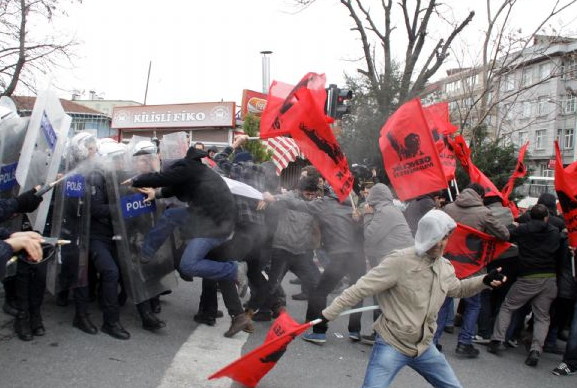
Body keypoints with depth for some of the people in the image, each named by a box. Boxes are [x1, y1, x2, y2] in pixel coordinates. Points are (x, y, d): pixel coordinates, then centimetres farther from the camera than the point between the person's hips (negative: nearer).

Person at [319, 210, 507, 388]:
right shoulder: (399, 261, -22)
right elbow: (361, 289, -21)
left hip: (424, 347, 7)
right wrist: (328, 314, -21)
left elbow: (457, 289, 23)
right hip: (392, 345, -7)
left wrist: (484, 280, 7)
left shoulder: (445, 267, 1)